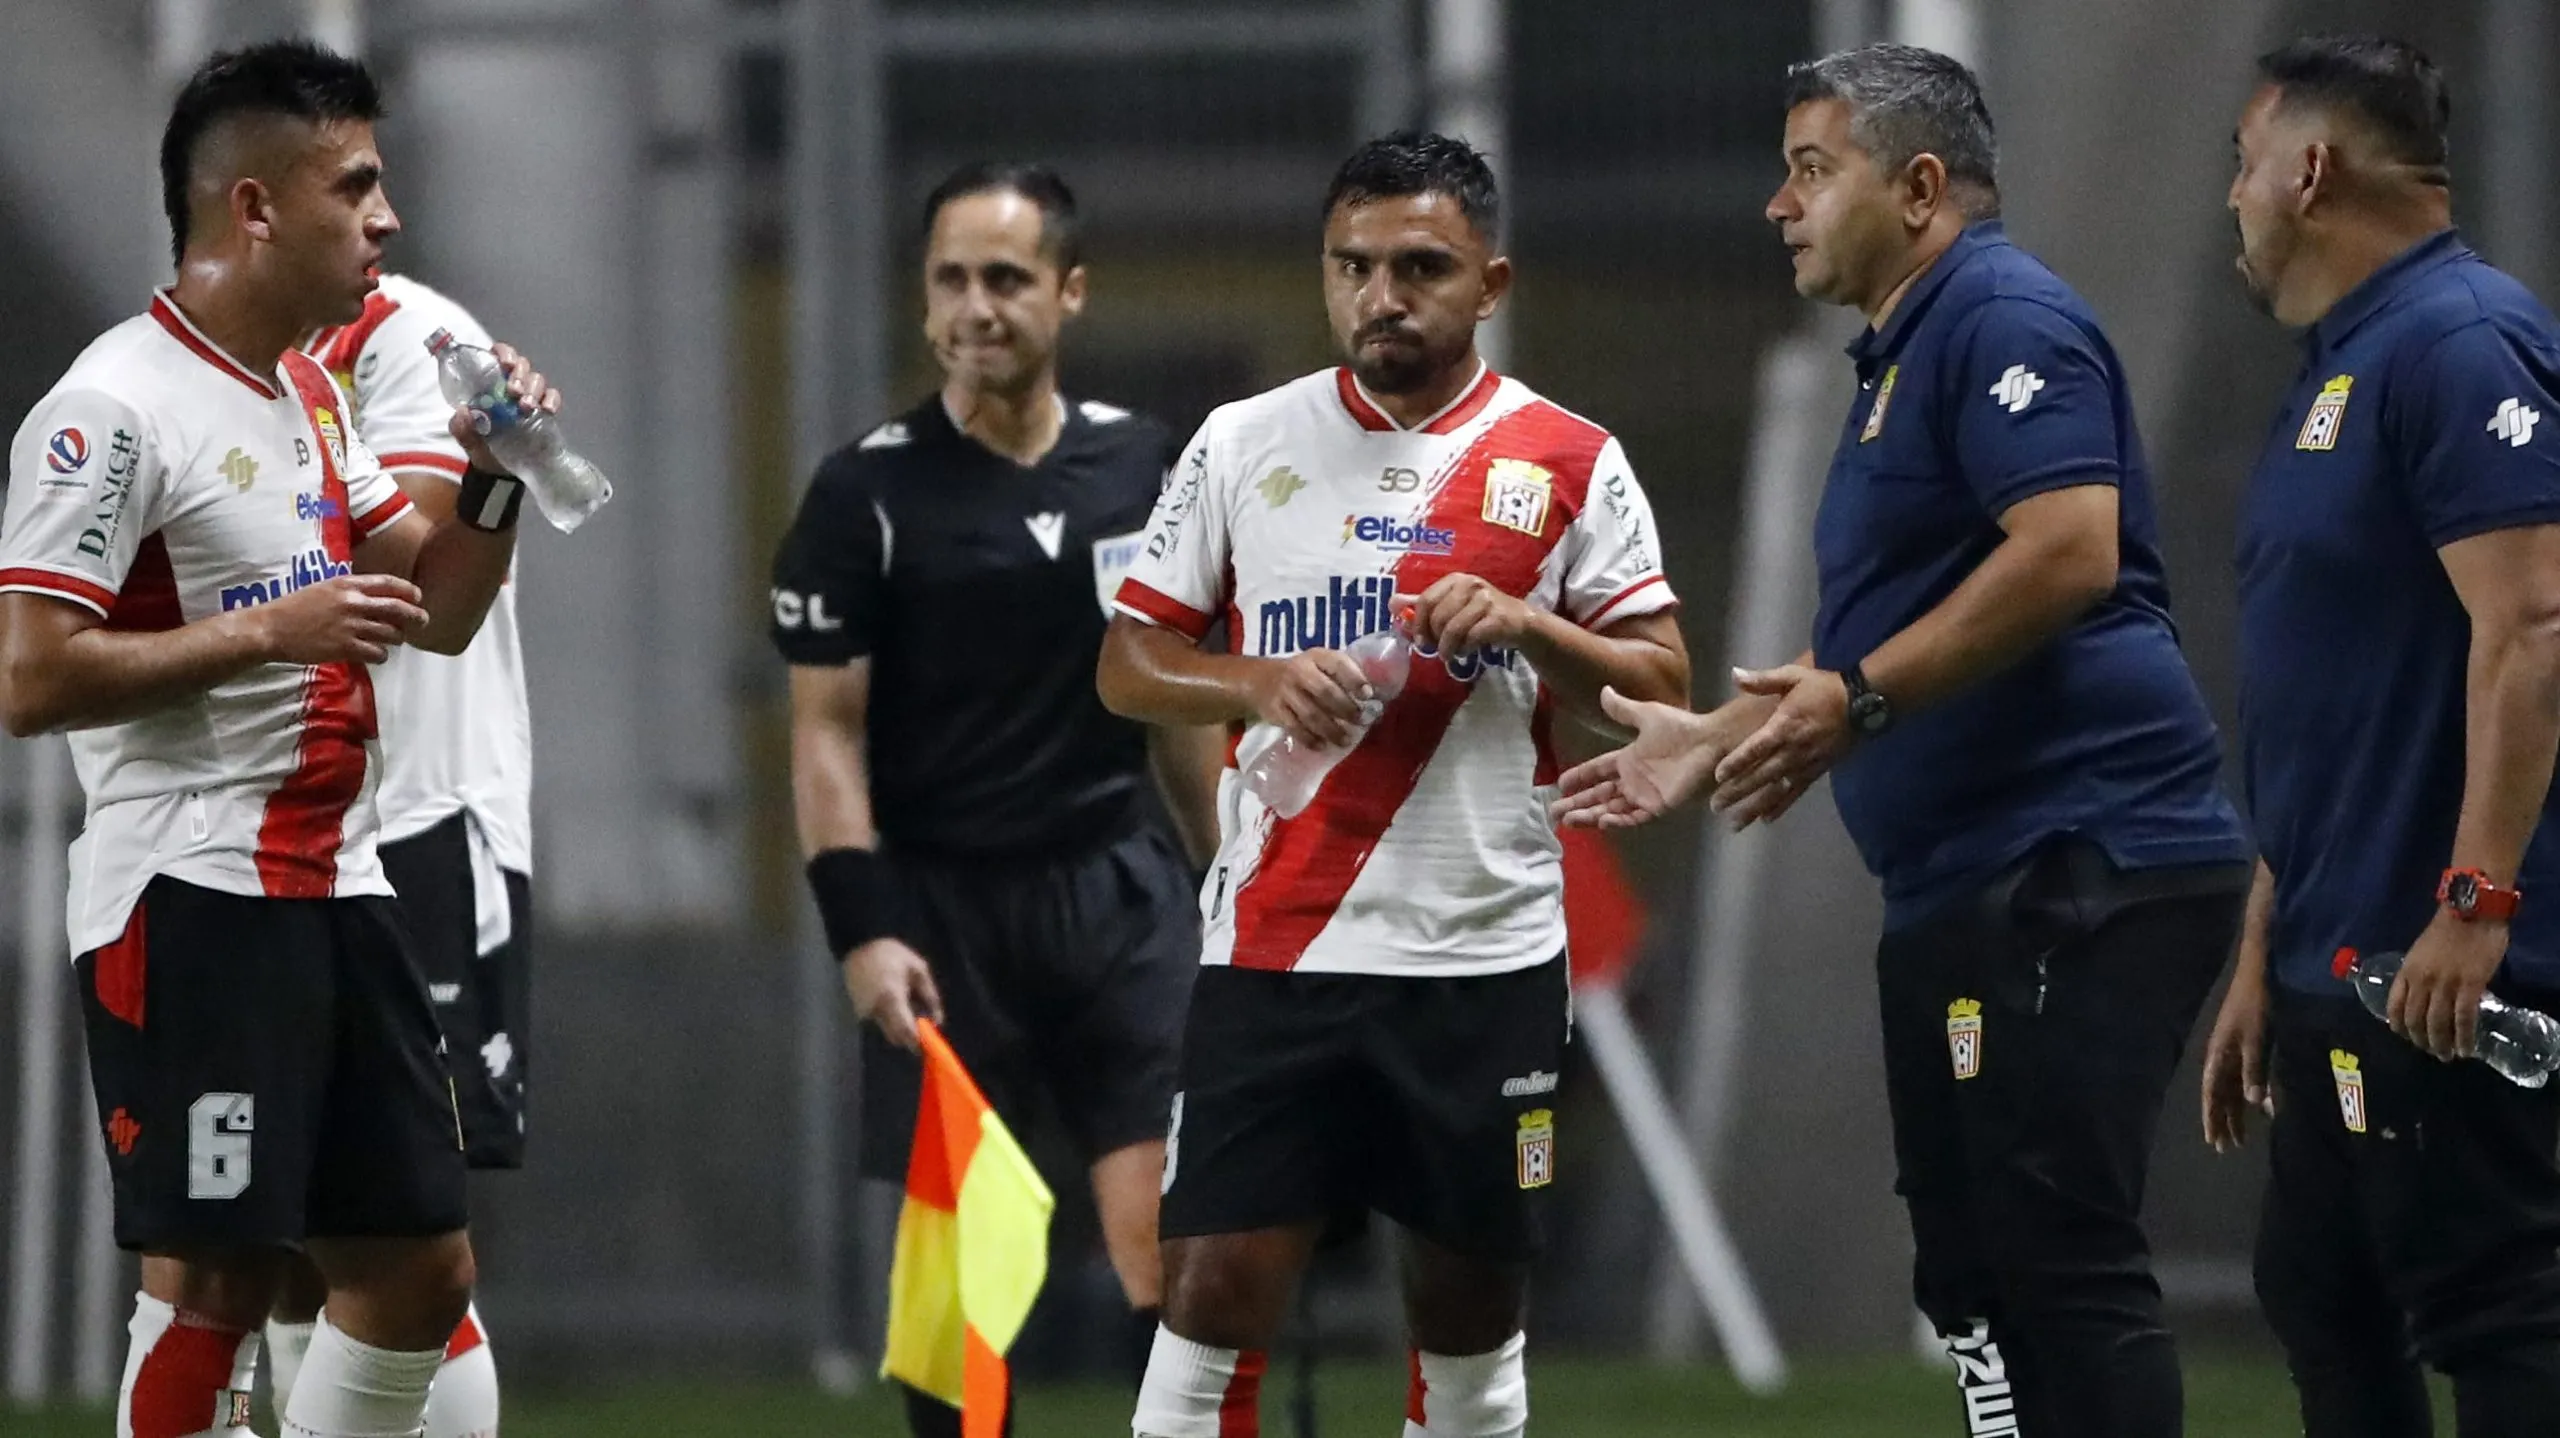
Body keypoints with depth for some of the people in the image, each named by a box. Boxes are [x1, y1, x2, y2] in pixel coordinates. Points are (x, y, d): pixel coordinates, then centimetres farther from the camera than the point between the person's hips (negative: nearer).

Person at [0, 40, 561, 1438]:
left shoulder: (308, 399, 15)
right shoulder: (115, 409, -13)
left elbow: (440, 613, 21)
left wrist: (492, 474, 3)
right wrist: (272, 629, -20)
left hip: (331, 887, 9)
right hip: (190, 901, -9)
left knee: (420, 1263, 9)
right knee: (212, 1272, -7)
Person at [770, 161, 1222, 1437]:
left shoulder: (1142, 466, 7)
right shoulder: (865, 494, -4)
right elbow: (826, 733, -5)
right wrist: (862, 930, -15)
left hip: (1120, 889, 2)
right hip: (942, 909, -2)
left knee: (1172, 1240, -8)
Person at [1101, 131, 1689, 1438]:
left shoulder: (1569, 465, 3)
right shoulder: (1243, 446, 6)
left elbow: (1661, 686, 1)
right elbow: (1128, 665, 8)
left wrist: (1528, 628, -16)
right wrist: (1261, 684, -11)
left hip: (1486, 960, 0)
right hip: (1272, 950, 0)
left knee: (1472, 1301, 8)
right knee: (1218, 1279, -8)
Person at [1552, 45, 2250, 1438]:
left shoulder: (2004, 319, -10)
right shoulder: (1901, 355, 22)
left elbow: (2068, 549, -24)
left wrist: (1857, 699, -21)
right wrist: (1717, 742, 30)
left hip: (2077, 866, -11)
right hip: (1963, 890, 11)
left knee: (2062, 1260, -14)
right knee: (1974, 1273, 11)